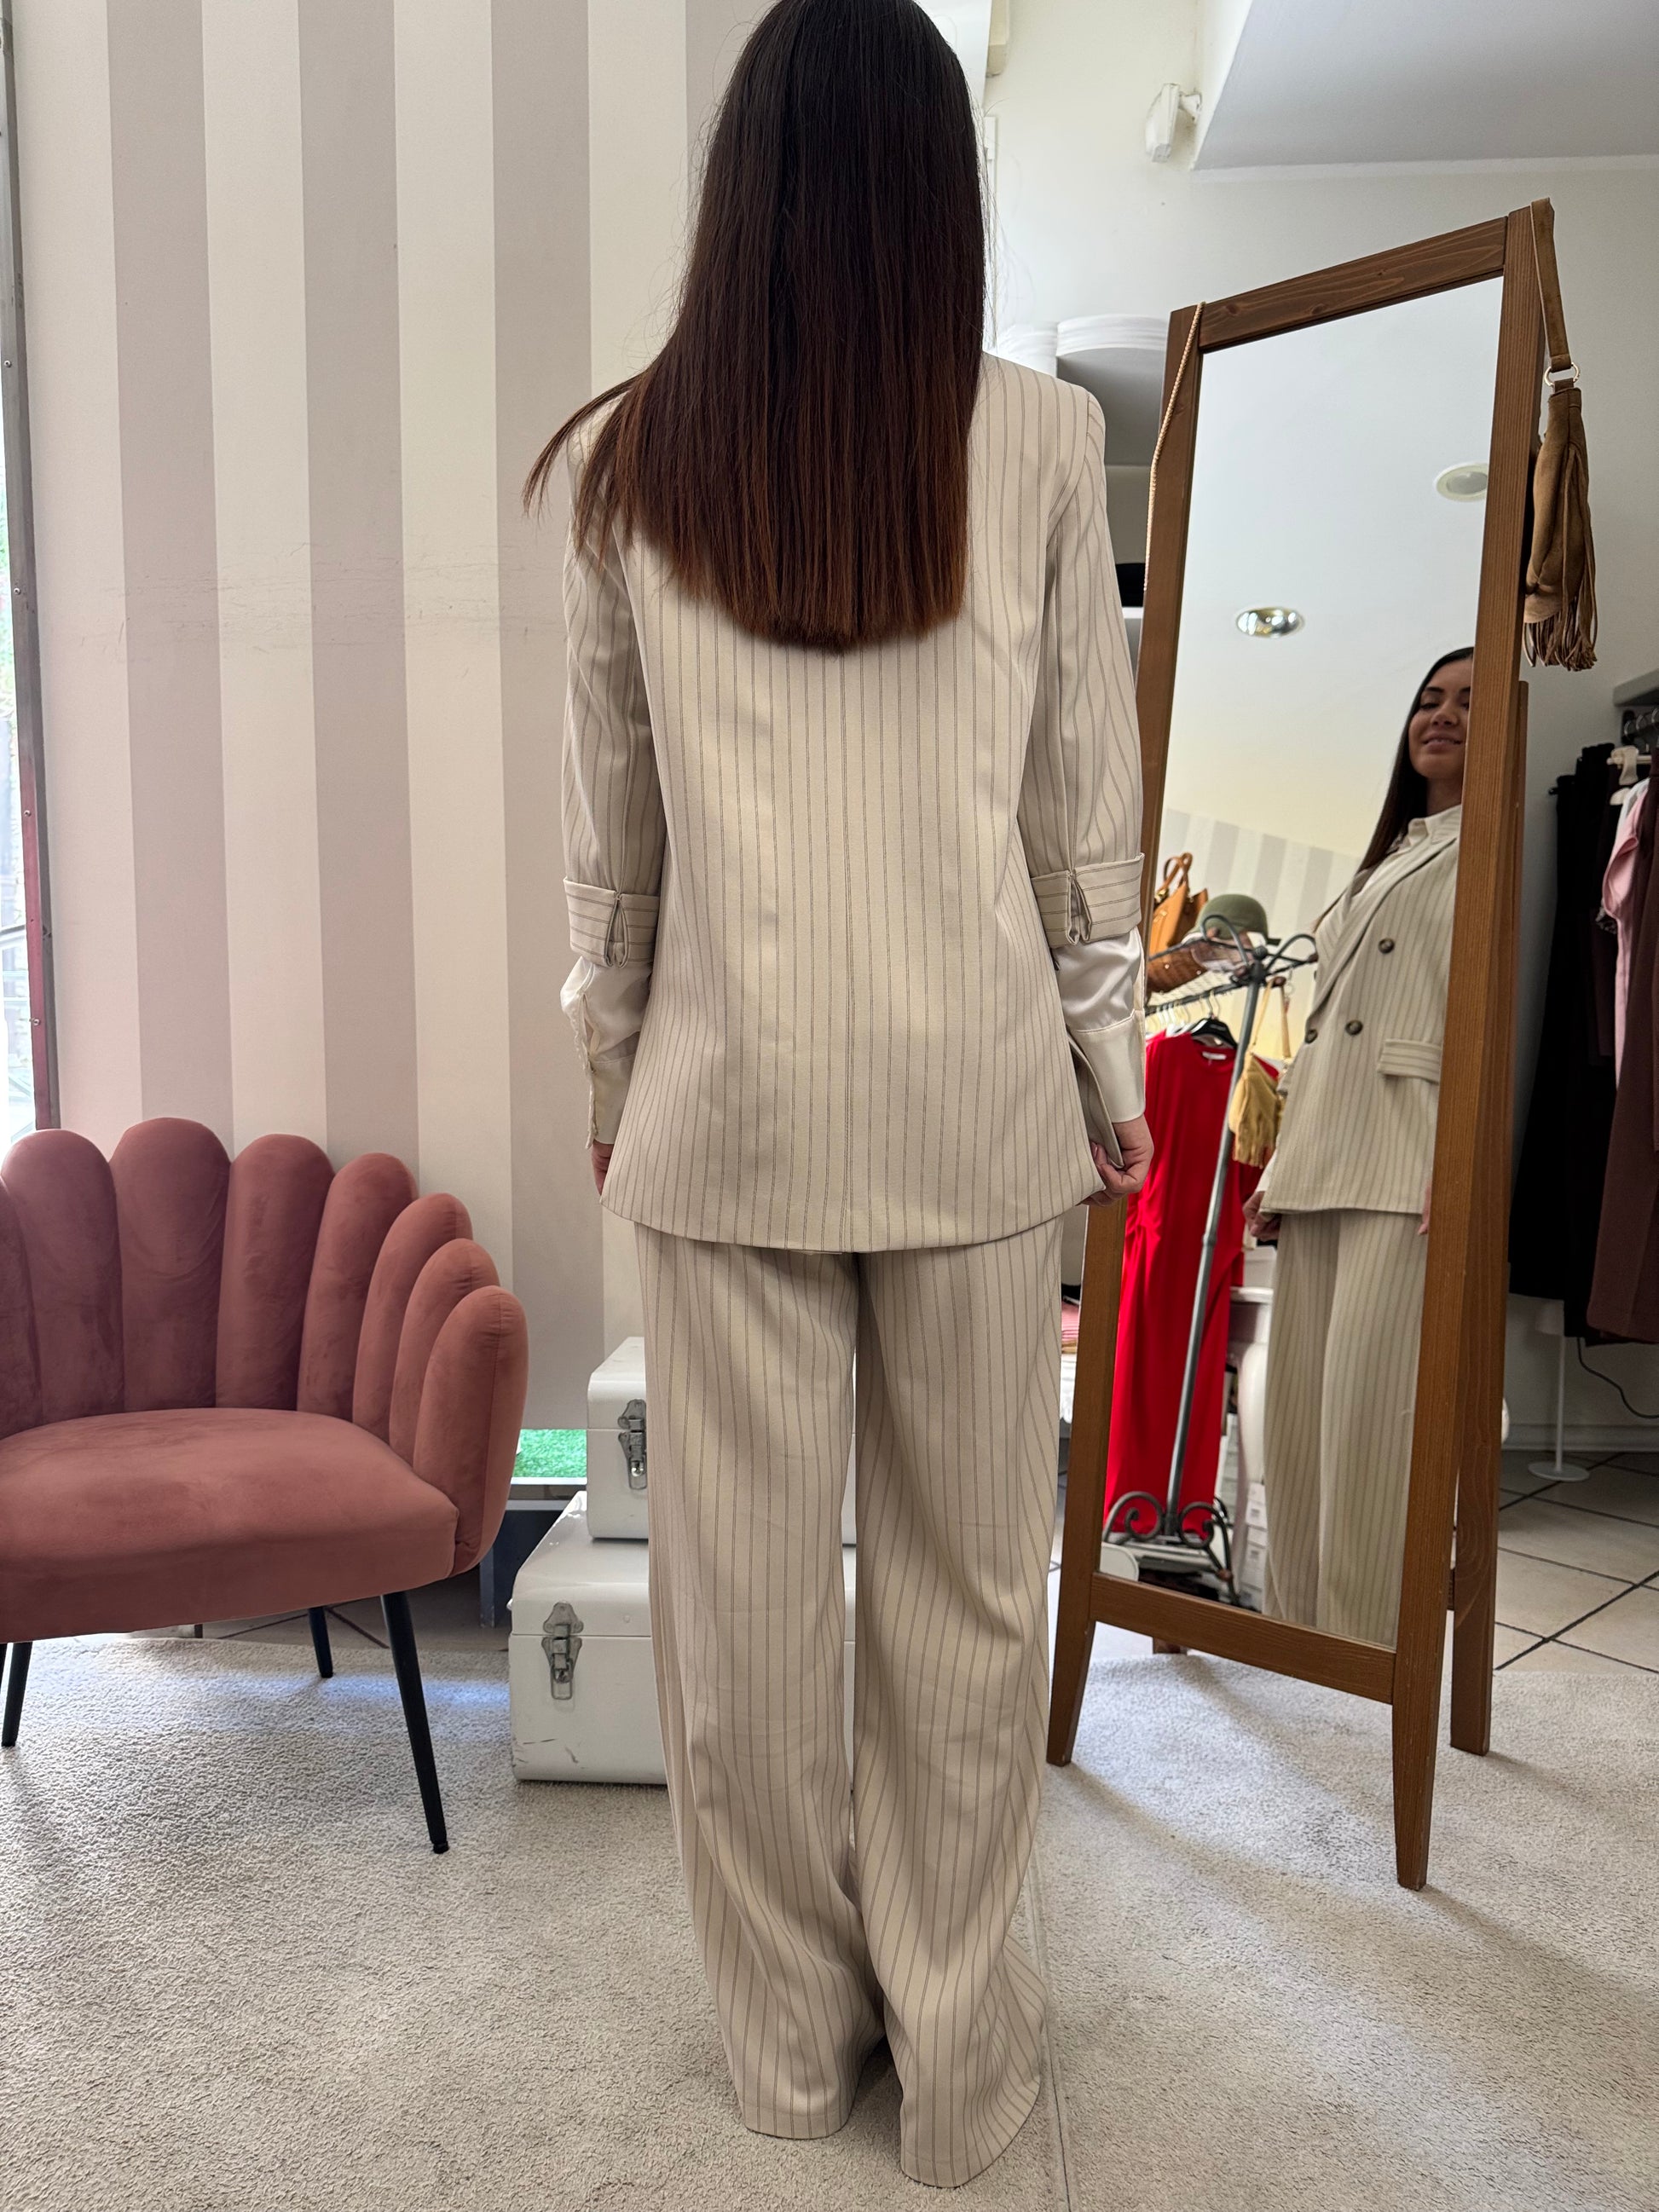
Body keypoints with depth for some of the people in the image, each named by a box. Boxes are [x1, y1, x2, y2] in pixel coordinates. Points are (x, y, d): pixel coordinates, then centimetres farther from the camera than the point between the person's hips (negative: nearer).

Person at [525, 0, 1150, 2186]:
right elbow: (1088, 800, 2)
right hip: (976, 1101, 0)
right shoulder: (1040, 441, 0)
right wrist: (1110, 1062, 12)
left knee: (744, 1586, 12)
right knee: (968, 1584, 12)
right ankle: (958, 2051, 30)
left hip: (727, 1104, 1)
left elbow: (609, 822, 7)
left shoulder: (630, 464, 3)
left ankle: (791, 2031, 33)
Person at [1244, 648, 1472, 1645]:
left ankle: (1373, 1651, 0)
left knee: (1372, 1420, -10)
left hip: (1409, 1165, -7)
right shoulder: (1386, 857, 28)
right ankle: (1298, 1633, 15)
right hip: (1319, 1163, 8)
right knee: (1300, 1415, 6)